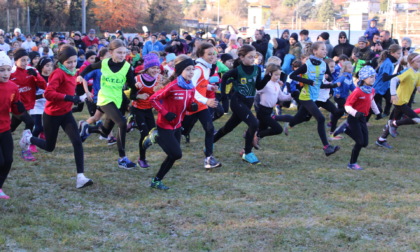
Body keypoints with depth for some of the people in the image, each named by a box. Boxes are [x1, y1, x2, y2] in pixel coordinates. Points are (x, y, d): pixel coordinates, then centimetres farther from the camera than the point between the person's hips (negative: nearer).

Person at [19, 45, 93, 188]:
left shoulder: (71, 73, 4)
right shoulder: (58, 73, -21)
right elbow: (48, 93, -32)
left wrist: (76, 99, 6)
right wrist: (69, 98, -35)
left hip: (66, 113, 6)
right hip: (52, 115, -6)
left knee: (77, 142, -12)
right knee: (49, 147, 12)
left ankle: (80, 177, -14)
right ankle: (28, 137, 42)